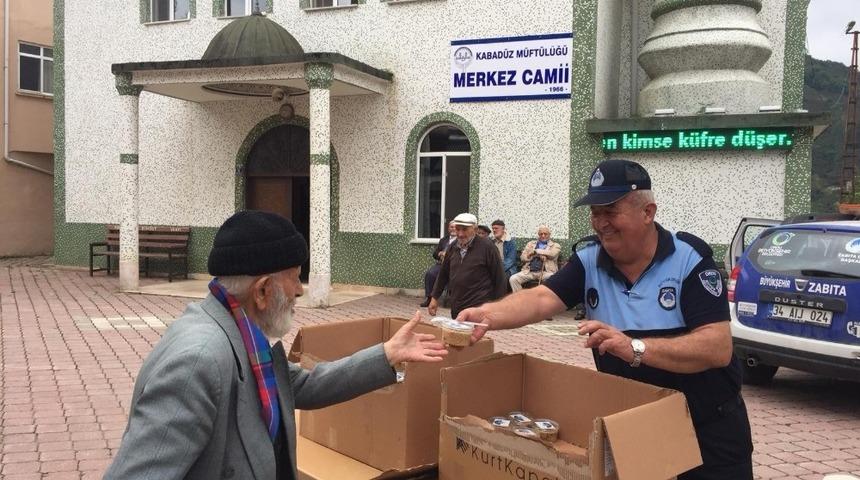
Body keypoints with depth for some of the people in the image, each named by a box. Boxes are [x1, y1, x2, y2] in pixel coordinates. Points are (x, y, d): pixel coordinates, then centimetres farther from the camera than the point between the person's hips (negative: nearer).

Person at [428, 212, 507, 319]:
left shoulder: (487, 246, -7)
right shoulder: (453, 247, 10)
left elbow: (499, 277, -5)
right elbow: (443, 274, 19)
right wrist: (434, 298, 18)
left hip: (479, 307, -6)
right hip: (456, 308, 6)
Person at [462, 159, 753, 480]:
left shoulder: (689, 260, -16)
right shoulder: (588, 262, -5)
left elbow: (719, 348, -24)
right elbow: (541, 299, -20)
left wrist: (634, 348, -36)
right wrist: (491, 315, -40)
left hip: (707, 430, -3)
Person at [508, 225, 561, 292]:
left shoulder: (555, 245, 15)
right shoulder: (531, 244, 22)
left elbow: (552, 254, -8)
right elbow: (523, 257, 10)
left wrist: (535, 251, -3)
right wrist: (538, 255, -6)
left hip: (546, 272, -2)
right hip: (529, 271, 2)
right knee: (513, 279, -22)